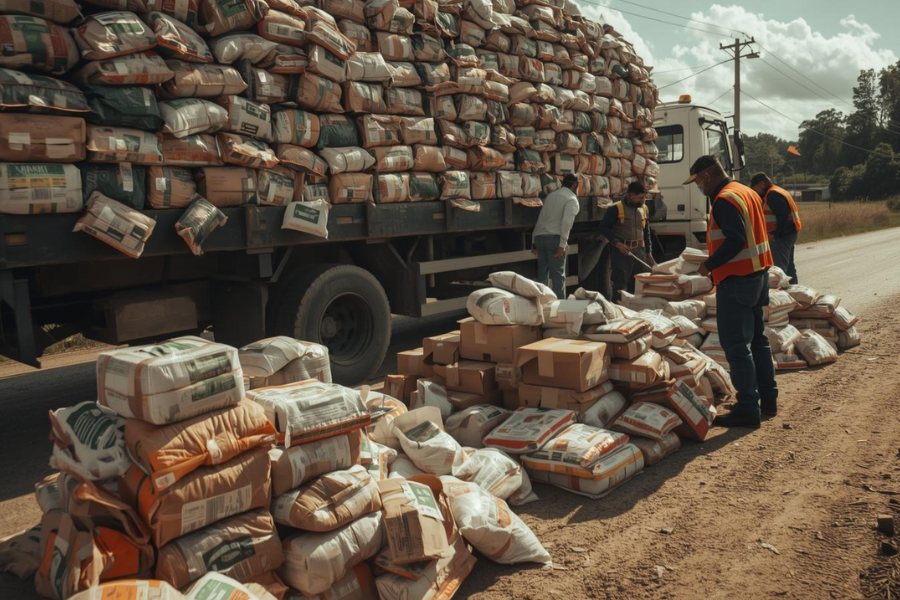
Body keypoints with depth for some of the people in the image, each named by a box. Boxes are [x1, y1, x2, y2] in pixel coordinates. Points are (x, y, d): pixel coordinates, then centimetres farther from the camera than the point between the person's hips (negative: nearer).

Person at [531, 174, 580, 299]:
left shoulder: (551, 195, 21)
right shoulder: (571, 199, -1)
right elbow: (566, 222, -16)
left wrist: (534, 241, 19)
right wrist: (562, 244, -19)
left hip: (540, 236, 7)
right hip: (554, 238, -7)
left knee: (542, 274, 10)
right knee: (558, 275, -2)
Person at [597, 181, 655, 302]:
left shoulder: (644, 209, 11)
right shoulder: (616, 208, -9)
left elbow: (646, 232, 19)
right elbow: (604, 227, -8)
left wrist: (648, 252, 17)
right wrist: (617, 243, -18)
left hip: (639, 251, 6)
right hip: (622, 251, -6)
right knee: (620, 285, -4)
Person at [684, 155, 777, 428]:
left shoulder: (724, 200, -17)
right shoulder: (747, 192, 14)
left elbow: (735, 241, -26)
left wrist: (710, 265, -15)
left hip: (736, 280, -11)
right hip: (758, 273, 11)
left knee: (736, 345, -5)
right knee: (757, 339, 18)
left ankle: (747, 409, -2)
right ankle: (768, 398, 27)